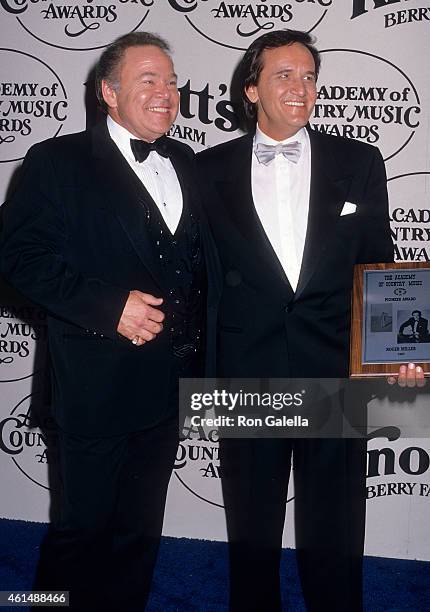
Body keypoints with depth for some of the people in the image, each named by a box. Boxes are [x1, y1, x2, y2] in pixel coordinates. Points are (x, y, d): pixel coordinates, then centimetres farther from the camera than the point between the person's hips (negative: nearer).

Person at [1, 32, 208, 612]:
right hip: (97, 384, -5)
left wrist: (193, 336, 2)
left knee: (140, 528, 18)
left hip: (168, 383, 5)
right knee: (85, 525, 10)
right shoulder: (58, 160, -6)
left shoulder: (185, 163, 10)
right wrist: (109, 306, -21)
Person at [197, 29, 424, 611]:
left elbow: (379, 264, 5)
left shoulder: (359, 162, 4)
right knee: (252, 536, 17)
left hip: (335, 375, 0)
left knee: (334, 538, 12)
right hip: (246, 377, 1)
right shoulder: (211, 169, 3)